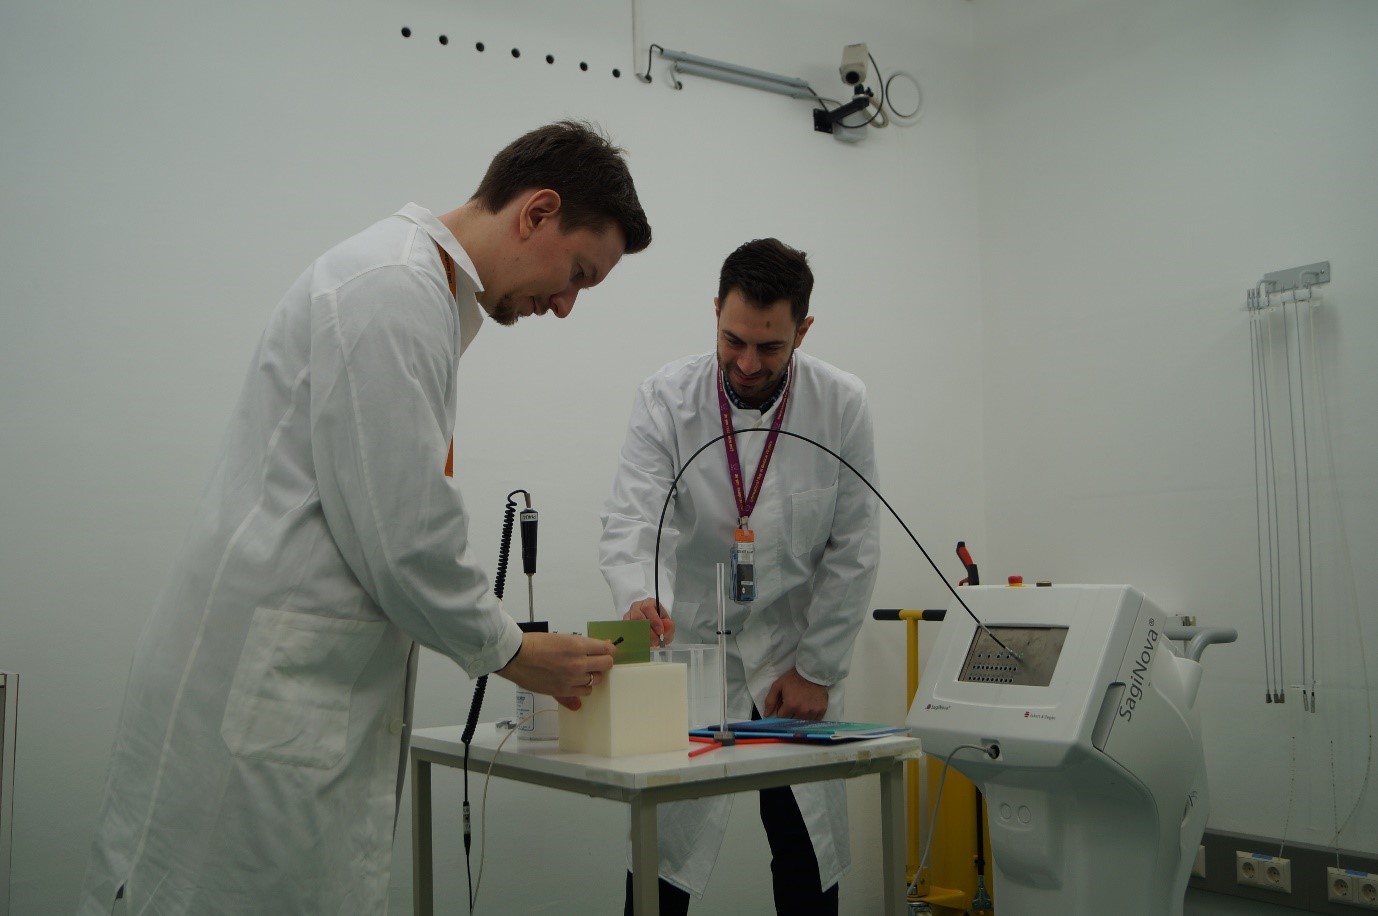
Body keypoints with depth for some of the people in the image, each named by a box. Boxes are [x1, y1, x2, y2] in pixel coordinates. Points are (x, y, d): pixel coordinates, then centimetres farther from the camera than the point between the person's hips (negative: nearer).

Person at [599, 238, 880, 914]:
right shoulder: (665, 399, -10)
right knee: (663, 858, -1)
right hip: (689, 650, -1)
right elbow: (634, 519, -20)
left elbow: (852, 549, -4)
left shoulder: (842, 406, -8)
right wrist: (639, 596, -41)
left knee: (810, 860, 8)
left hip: (795, 664, 1)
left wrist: (817, 670, -5)